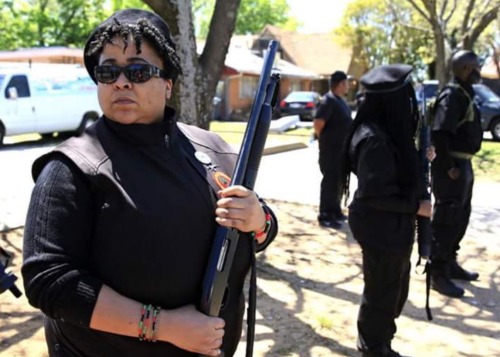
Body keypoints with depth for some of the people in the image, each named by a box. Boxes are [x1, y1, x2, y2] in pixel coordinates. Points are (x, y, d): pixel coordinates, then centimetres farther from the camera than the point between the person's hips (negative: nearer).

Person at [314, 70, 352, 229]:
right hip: (330, 149, -10)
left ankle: (335, 211, 28)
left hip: (341, 148, 10)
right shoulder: (328, 101, -17)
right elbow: (317, 122, -24)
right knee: (330, 181, -4)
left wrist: (347, 142, 16)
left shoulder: (340, 100, 13)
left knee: (338, 181, 17)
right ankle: (325, 216, 2)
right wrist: (323, 138, -9)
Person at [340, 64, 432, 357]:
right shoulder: (375, 141, -27)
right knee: (382, 290, 9)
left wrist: (421, 159, 3)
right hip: (381, 228, -10)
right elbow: (376, 194, -26)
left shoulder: (386, 132, 3)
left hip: (390, 225, 10)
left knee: (395, 287, 24)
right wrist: (416, 206, -19)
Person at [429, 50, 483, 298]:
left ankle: (450, 264, 32)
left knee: (460, 219, 19)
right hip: (452, 167, -10)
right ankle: (438, 275, 6)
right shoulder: (452, 95, -18)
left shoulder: (464, 94, 14)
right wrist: (448, 167, -23)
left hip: (463, 164, 10)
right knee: (446, 222, -3)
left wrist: (462, 165, 12)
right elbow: (439, 133, -29)